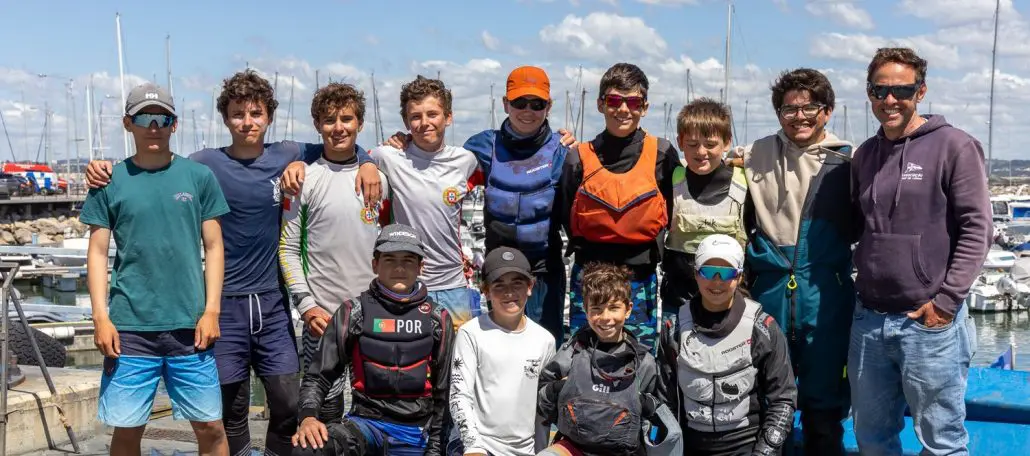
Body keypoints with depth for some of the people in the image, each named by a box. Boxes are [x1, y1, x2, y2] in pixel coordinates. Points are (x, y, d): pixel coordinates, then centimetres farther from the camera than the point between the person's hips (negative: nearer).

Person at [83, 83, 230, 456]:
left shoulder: (199, 177, 4)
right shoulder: (110, 182, 4)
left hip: (189, 326, 0)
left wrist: (211, 311, -2)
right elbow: (97, 253, 5)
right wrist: (101, 317, -3)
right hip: (129, 327, 0)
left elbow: (213, 247, 5)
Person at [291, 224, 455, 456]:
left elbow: (443, 390, 9)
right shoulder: (354, 312, -1)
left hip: (415, 434, 1)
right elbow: (318, 376, 2)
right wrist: (308, 417, -17)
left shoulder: (437, 319, 4)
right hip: (366, 421, -1)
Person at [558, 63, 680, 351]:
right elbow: (567, 218, 7)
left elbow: (673, 212, 5)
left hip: (641, 281, 0)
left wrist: (652, 251, -1)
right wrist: (587, 250, -1)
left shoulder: (662, 154, -3)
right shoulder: (580, 158, -1)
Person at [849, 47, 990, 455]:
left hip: (930, 321, -5)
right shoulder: (865, 154, 11)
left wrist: (946, 301, -14)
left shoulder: (954, 146, -6)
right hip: (868, 320, 6)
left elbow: (976, 229, -10)